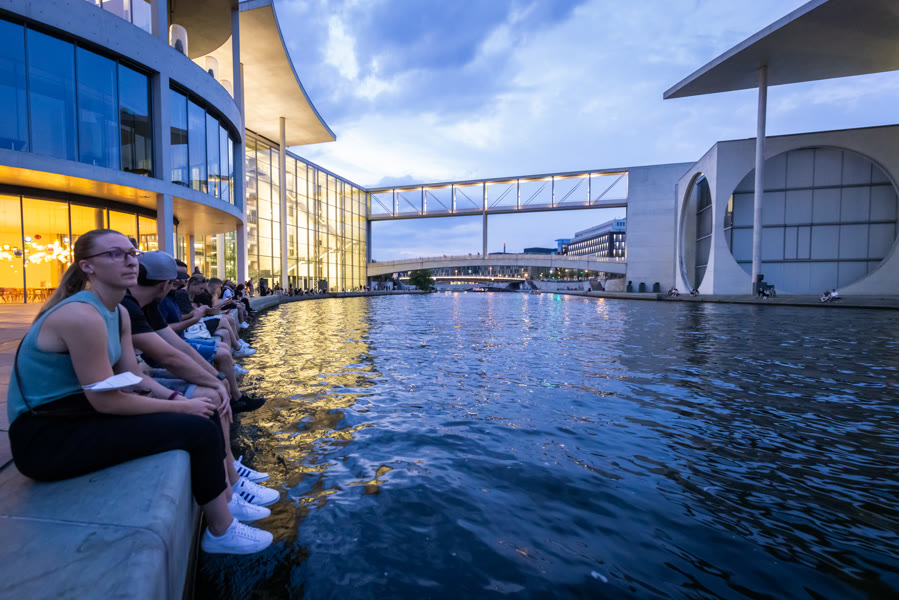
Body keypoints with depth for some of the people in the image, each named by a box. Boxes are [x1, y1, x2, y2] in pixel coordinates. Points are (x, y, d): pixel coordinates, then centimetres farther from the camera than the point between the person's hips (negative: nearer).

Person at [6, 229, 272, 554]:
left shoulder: (119, 313, 6)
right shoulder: (82, 315, -23)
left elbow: (132, 378, 6)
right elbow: (106, 400, -23)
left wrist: (177, 398, -9)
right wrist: (181, 406, -17)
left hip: (79, 414, 9)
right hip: (45, 438, -9)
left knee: (205, 411, 3)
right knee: (198, 429, -18)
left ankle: (226, 498, 19)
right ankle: (220, 532, 3)